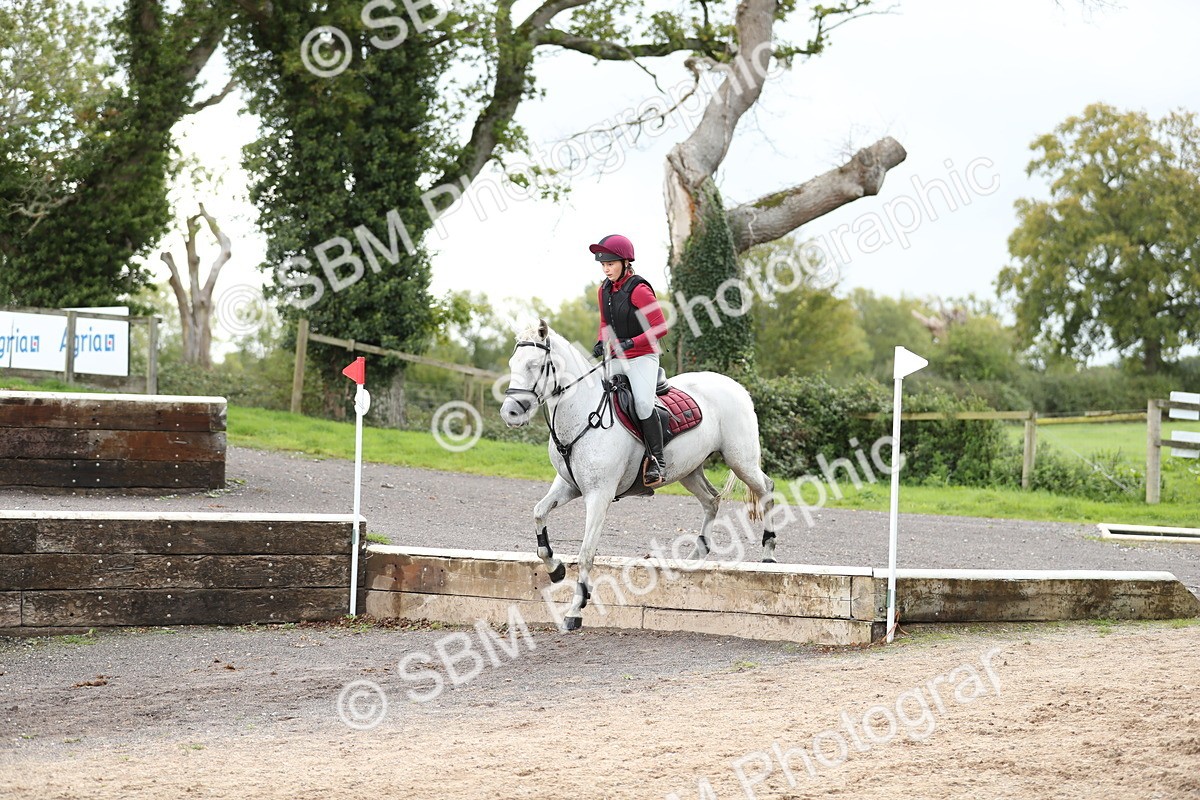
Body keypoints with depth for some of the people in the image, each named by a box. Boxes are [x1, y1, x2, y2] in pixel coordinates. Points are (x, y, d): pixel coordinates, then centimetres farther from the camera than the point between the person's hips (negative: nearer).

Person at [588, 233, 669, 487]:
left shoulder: (639, 290, -17)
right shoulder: (604, 290, 6)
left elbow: (660, 327, -20)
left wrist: (631, 342, -27)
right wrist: (601, 342, 2)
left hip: (643, 357, -8)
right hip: (617, 359, 8)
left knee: (643, 403, -24)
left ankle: (658, 462, -18)